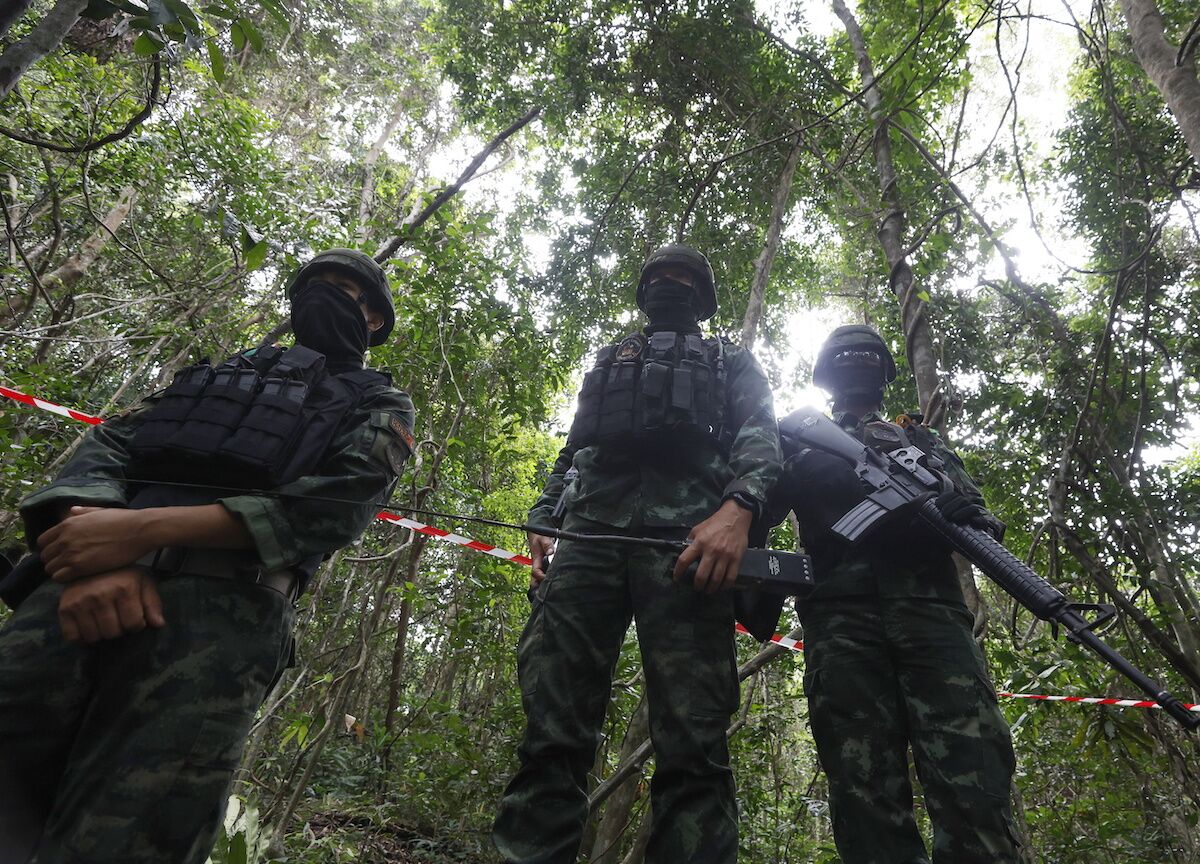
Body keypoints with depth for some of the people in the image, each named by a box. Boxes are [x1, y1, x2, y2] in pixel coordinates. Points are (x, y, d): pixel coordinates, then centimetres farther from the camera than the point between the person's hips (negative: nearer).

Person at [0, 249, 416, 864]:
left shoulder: (379, 405, 19)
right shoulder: (224, 368, 32)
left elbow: (341, 501, -2)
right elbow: (109, 443, 17)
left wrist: (145, 528, -11)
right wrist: (94, 557, -7)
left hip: (223, 610, -4)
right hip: (89, 587, 4)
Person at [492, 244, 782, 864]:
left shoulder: (731, 363, 28)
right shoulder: (608, 362, 38)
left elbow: (760, 437, 9)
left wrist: (738, 507, -14)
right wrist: (540, 523, 12)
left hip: (688, 539, -2)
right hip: (587, 533, 3)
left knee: (691, 738, -11)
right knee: (551, 725, -9)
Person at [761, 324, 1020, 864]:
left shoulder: (919, 436, 33)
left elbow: (971, 507, 20)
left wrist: (978, 526, -5)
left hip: (932, 610, 1)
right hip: (842, 619, -1)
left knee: (974, 780, -14)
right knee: (865, 792, -8)